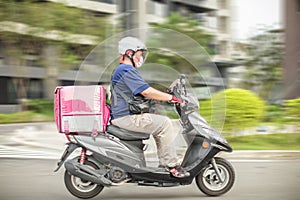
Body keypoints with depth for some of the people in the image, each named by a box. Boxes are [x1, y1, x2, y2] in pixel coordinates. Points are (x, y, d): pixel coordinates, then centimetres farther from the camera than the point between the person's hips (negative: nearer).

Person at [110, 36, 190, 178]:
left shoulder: (122, 70, 21)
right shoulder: (126, 70, -14)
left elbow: (143, 93, 26)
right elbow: (146, 91, -22)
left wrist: (165, 97, 20)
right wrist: (171, 97, -16)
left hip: (124, 115, 11)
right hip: (126, 117, -11)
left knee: (161, 124, 16)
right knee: (164, 124, -15)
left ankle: (164, 163, 13)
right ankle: (172, 165, -12)